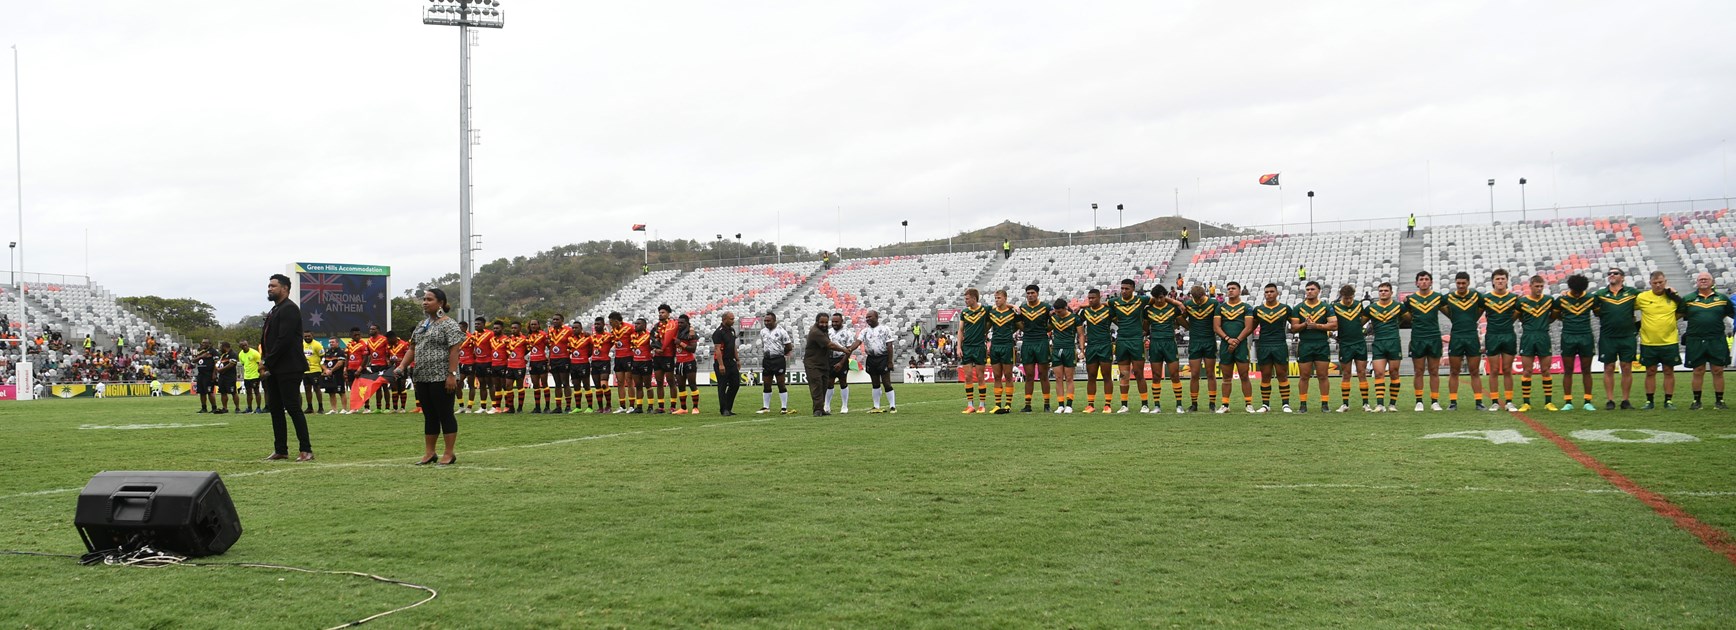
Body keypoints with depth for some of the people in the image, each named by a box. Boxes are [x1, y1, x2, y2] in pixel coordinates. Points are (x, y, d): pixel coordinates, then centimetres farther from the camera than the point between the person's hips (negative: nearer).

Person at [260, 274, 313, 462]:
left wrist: (268, 363, -16)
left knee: (293, 408, -9)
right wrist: (263, 361, 4)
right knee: (275, 409, 9)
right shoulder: (275, 310, 19)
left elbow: (284, 340, -19)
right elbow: (267, 338, 19)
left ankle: (306, 450, -6)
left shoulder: (289, 309, -11)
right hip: (274, 369, 10)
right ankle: (280, 450, 15)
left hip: (288, 369, -10)